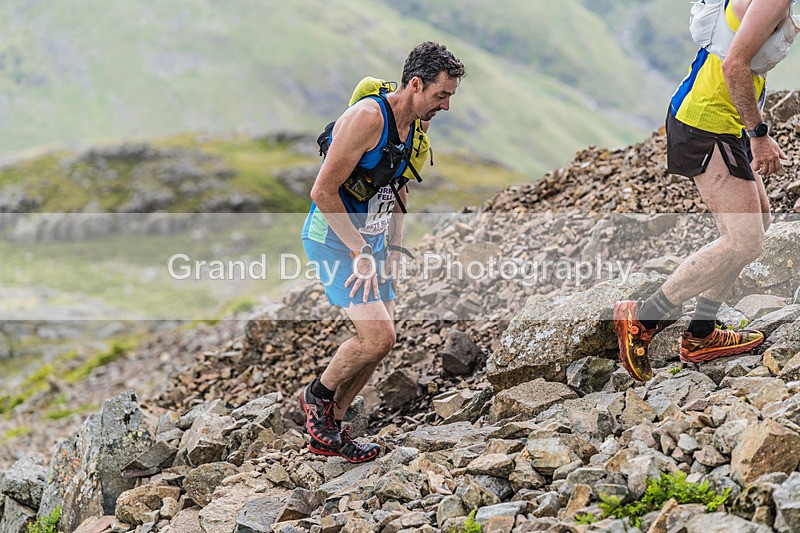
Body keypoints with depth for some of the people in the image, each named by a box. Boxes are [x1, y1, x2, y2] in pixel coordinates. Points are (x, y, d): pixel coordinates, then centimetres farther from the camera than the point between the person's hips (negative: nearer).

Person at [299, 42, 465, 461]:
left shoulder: (416, 124, 4)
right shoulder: (367, 117, -23)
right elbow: (323, 191, -23)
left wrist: (393, 248, 13)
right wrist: (360, 253, -22)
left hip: (371, 241, 9)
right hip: (333, 239, -9)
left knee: (379, 339, 8)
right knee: (379, 335, -18)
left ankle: (328, 432, 21)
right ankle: (318, 395, 8)